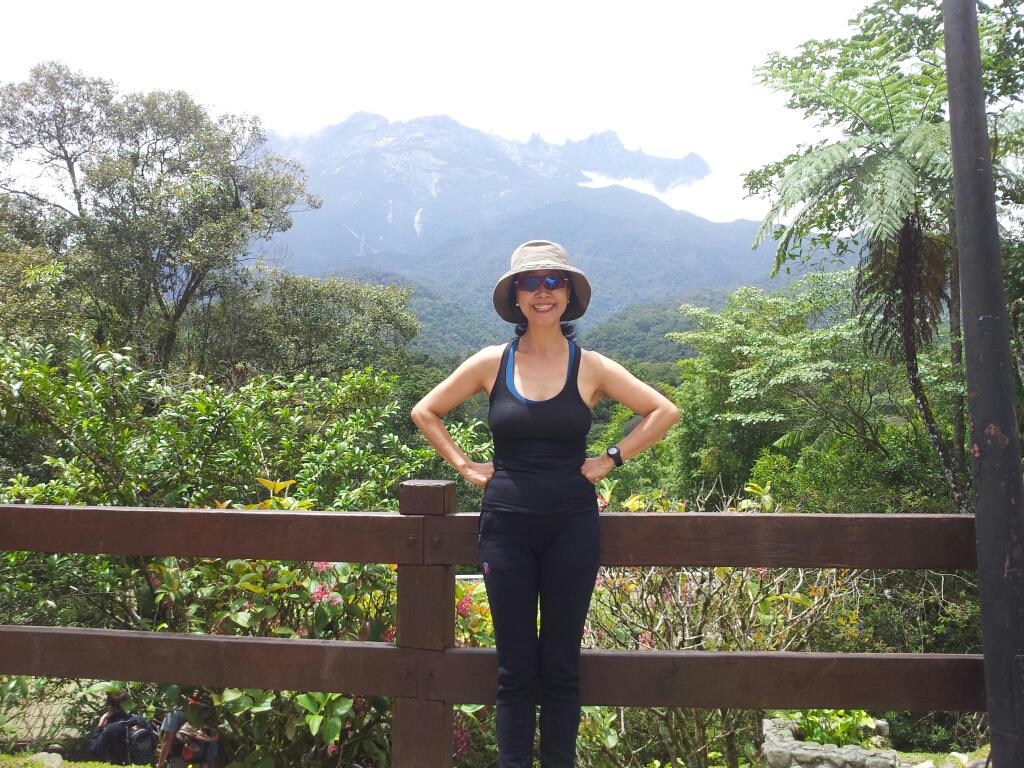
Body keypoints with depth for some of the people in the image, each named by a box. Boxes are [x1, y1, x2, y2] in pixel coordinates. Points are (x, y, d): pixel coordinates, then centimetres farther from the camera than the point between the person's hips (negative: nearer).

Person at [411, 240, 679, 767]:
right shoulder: (491, 364, 1)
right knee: (516, 668, 8)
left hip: (571, 526, 0)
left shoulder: (590, 367, -1)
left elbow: (663, 412, 5)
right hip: (507, 525, 0)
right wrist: (464, 466, 2)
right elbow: (424, 412, 10)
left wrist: (611, 459, -1)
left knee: (561, 665, 10)